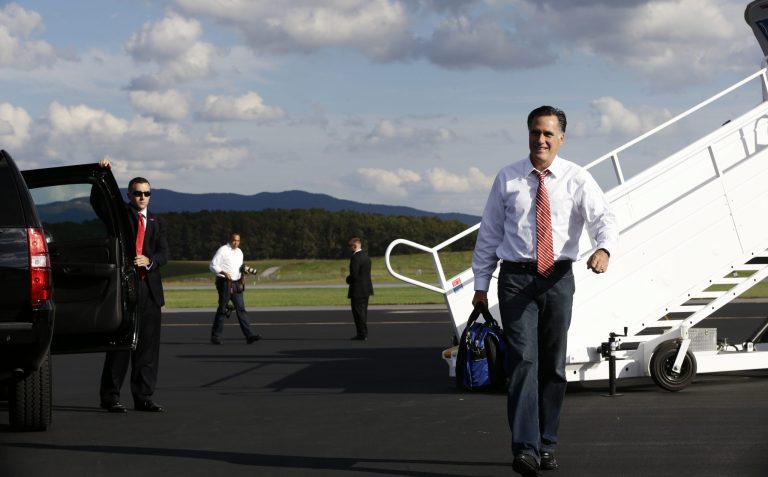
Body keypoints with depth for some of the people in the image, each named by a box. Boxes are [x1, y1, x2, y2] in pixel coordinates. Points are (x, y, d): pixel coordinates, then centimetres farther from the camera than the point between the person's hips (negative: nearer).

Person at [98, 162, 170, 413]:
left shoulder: (157, 222, 17)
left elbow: (163, 253, 7)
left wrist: (149, 260, -13)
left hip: (150, 289, 4)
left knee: (148, 344, 4)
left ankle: (143, 397, 9)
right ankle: (110, 396, 2)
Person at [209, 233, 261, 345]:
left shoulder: (239, 252, 16)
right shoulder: (222, 250, -6)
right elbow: (213, 266, -9)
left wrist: (244, 270, 7)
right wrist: (224, 272, -24)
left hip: (236, 284, 6)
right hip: (225, 284, -6)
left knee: (241, 309, -2)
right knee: (222, 310, -1)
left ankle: (249, 335, -10)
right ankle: (215, 336, 9)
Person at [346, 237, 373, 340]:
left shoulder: (355, 258, -19)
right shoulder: (366, 257, 11)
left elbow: (354, 275, -24)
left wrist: (348, 280, -3)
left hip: (358, 290, -9)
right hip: (366, 289, 9)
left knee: (358, 312, -3)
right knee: (363, 311, 15)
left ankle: (362, 334, -1)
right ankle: (363, 334, 19)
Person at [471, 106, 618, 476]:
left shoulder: (577, 180, 1)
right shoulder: (507, 179, 4)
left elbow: (603, 218, -13)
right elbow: (489, 233, 9)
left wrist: (604, 248, -35)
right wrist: (480, 283, 7)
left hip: (558, 279, 1)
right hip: (516, 278, -1)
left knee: (554, 365, 9)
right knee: (523, 360, -12)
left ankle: (547, 445, 21)